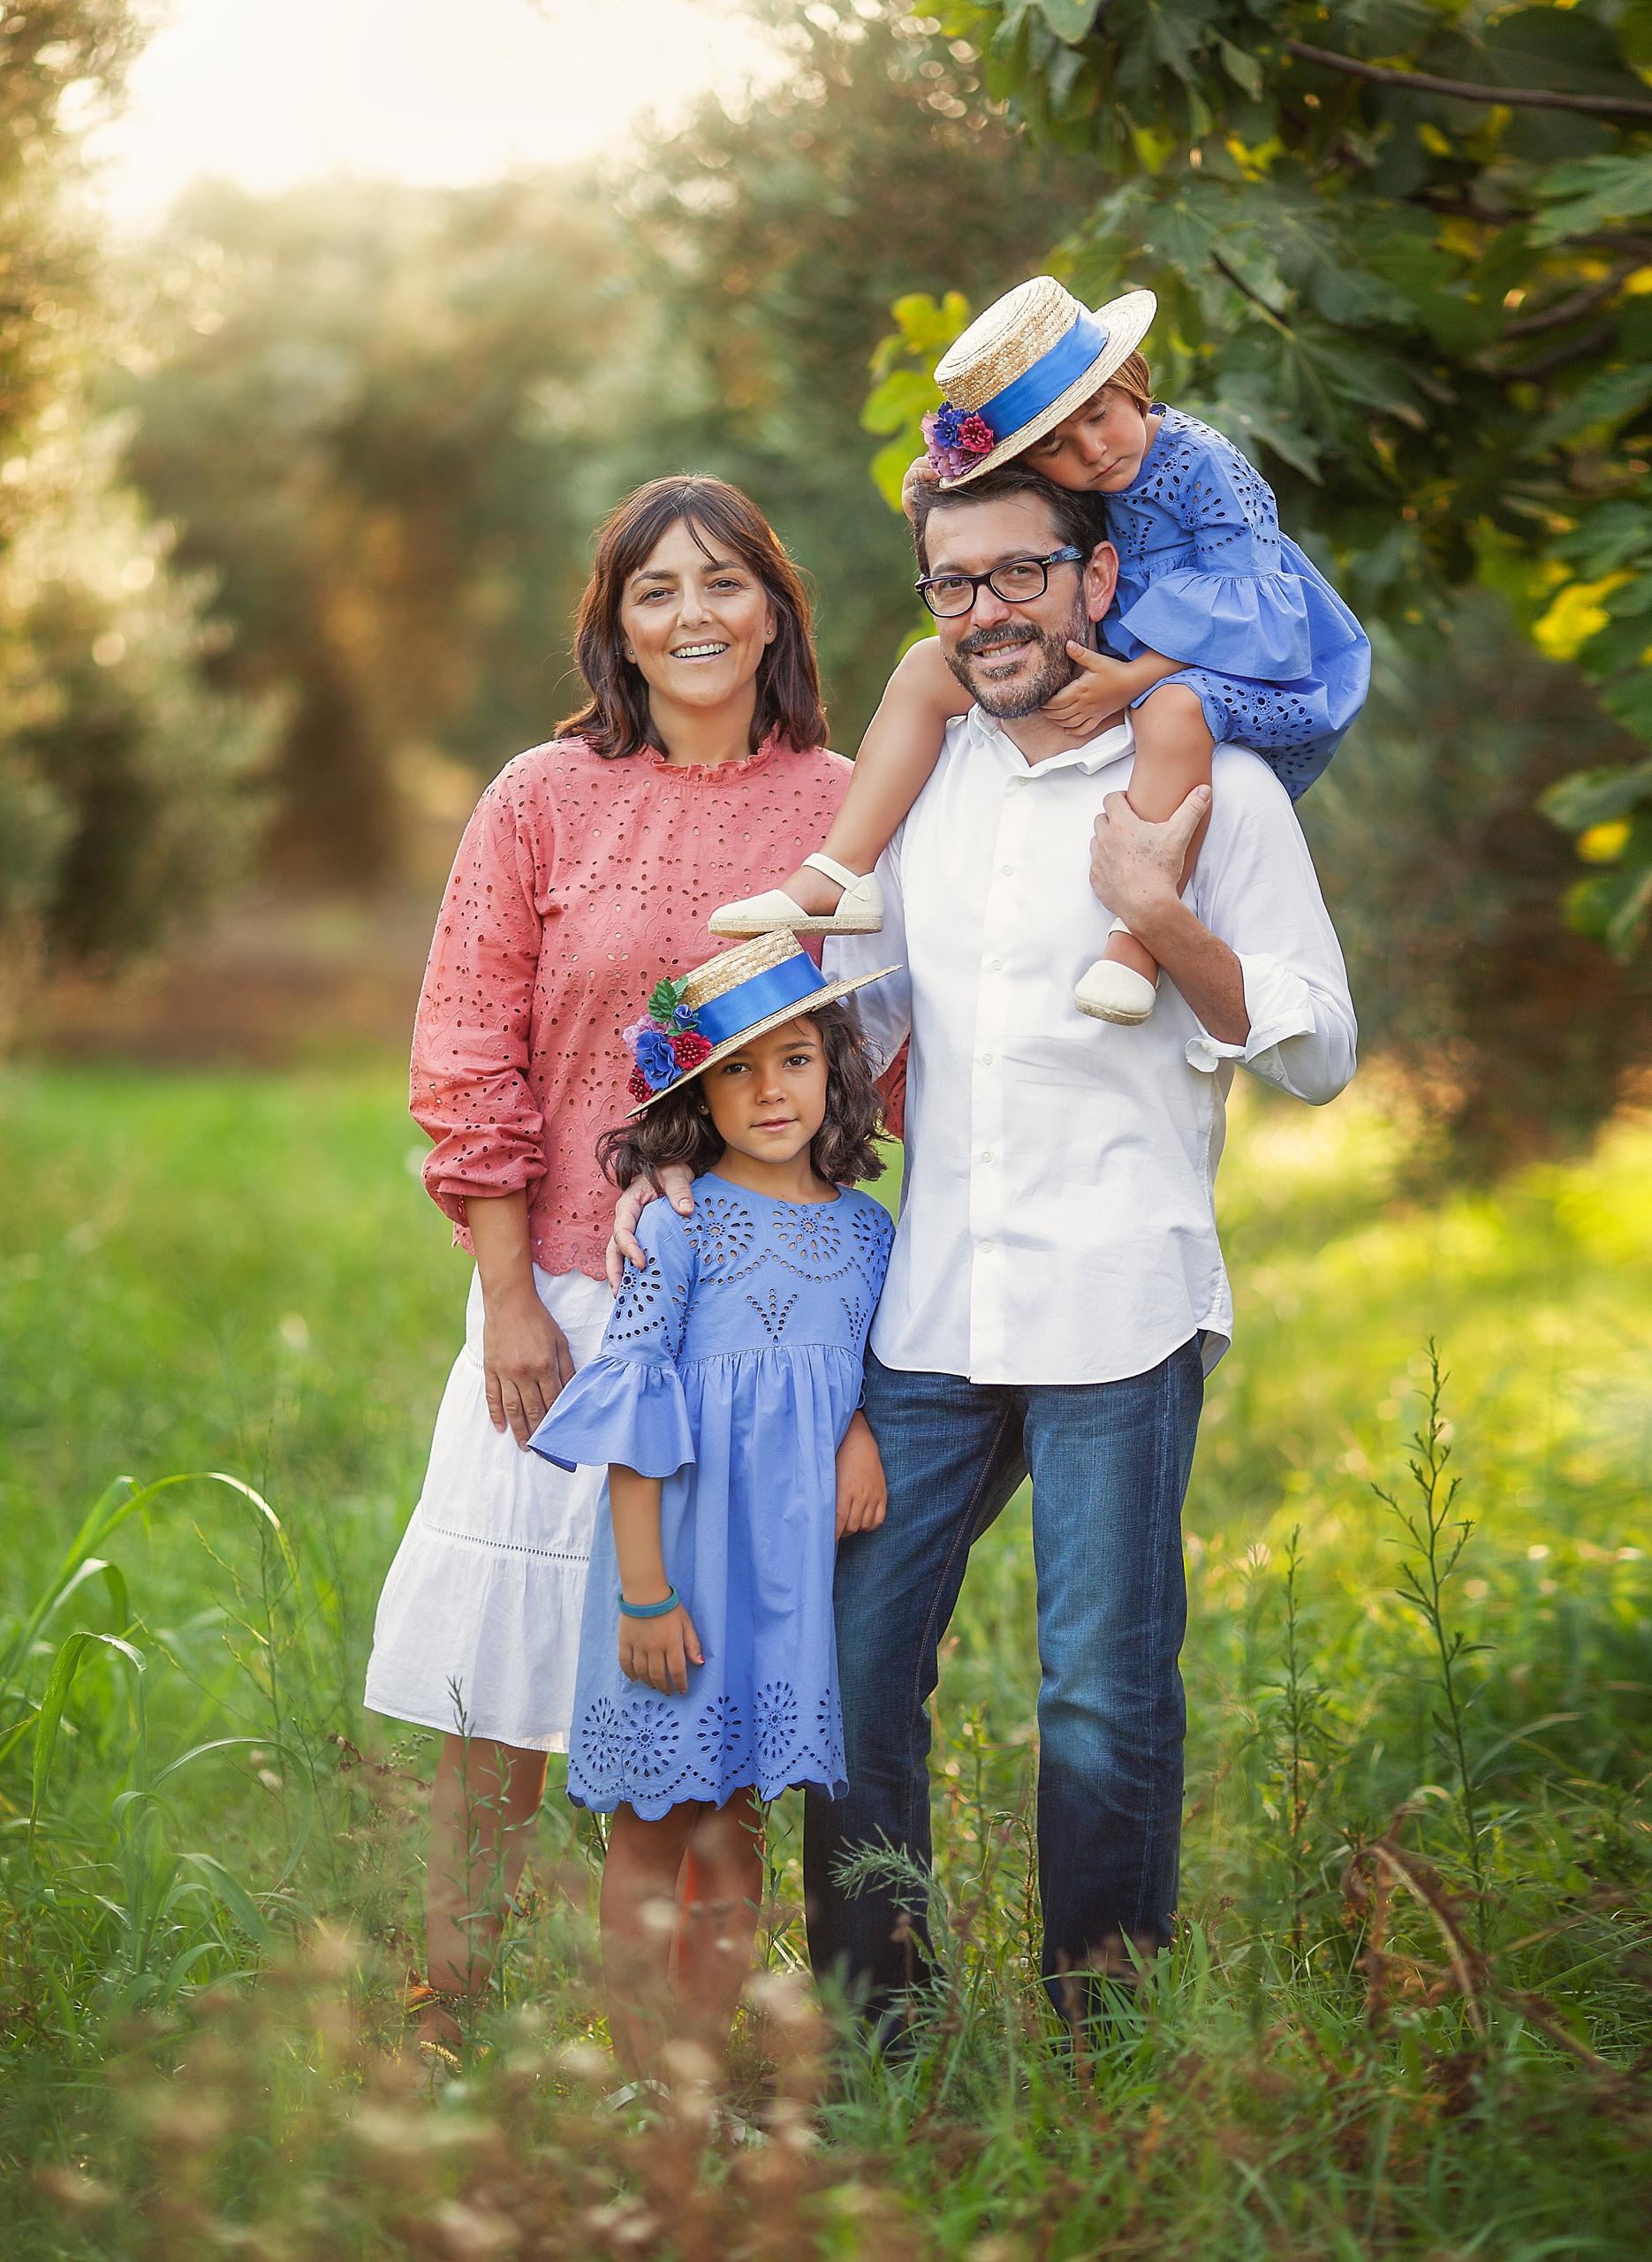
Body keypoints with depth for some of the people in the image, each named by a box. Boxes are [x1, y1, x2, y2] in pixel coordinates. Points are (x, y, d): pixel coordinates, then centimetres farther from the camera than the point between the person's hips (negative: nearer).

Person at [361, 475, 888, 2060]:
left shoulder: (845, 810, 3)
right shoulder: (545, 802, 0)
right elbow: (470, 1066, 1)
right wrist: (510, 1300, -5)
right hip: (568, 1292, -1)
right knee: (504, 1685, 0)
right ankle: (445, 2030, 11)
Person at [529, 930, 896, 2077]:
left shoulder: (866, 1229, 7)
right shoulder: (680, 1227, -8)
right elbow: (634, 1410, -9)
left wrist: (865, 1437, -5)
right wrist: (643, 1590, -13)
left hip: (792, 1569, 5)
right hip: (682, 1556, -5)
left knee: (737, 1834, 11)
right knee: (652, 1832, 2)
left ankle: (704, 2066, 20)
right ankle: (641, 2086, 10)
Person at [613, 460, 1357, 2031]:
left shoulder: (1212, 787, -2)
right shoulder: (921, 779, 13)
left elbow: (1318, 1054, -3)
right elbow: (852, 1011, 22)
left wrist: (1160, 918, -15)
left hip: (1117, 1311, -5)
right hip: (930, 1310, 5)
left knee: (1104, 1692, 0)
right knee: (854, 1657, 5)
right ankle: (867, 2031, 18)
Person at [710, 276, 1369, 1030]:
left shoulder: (1201, 467, -19)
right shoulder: (1056, 486, -1)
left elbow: (1238, 608, -23)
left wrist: (1130, 681, -31)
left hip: (1230, 668, -7)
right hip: (1109, 665, 7)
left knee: (1172, 710, -43)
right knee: (928, 668, -2)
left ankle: (1138, 943, -42)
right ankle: (839, 877, -10)